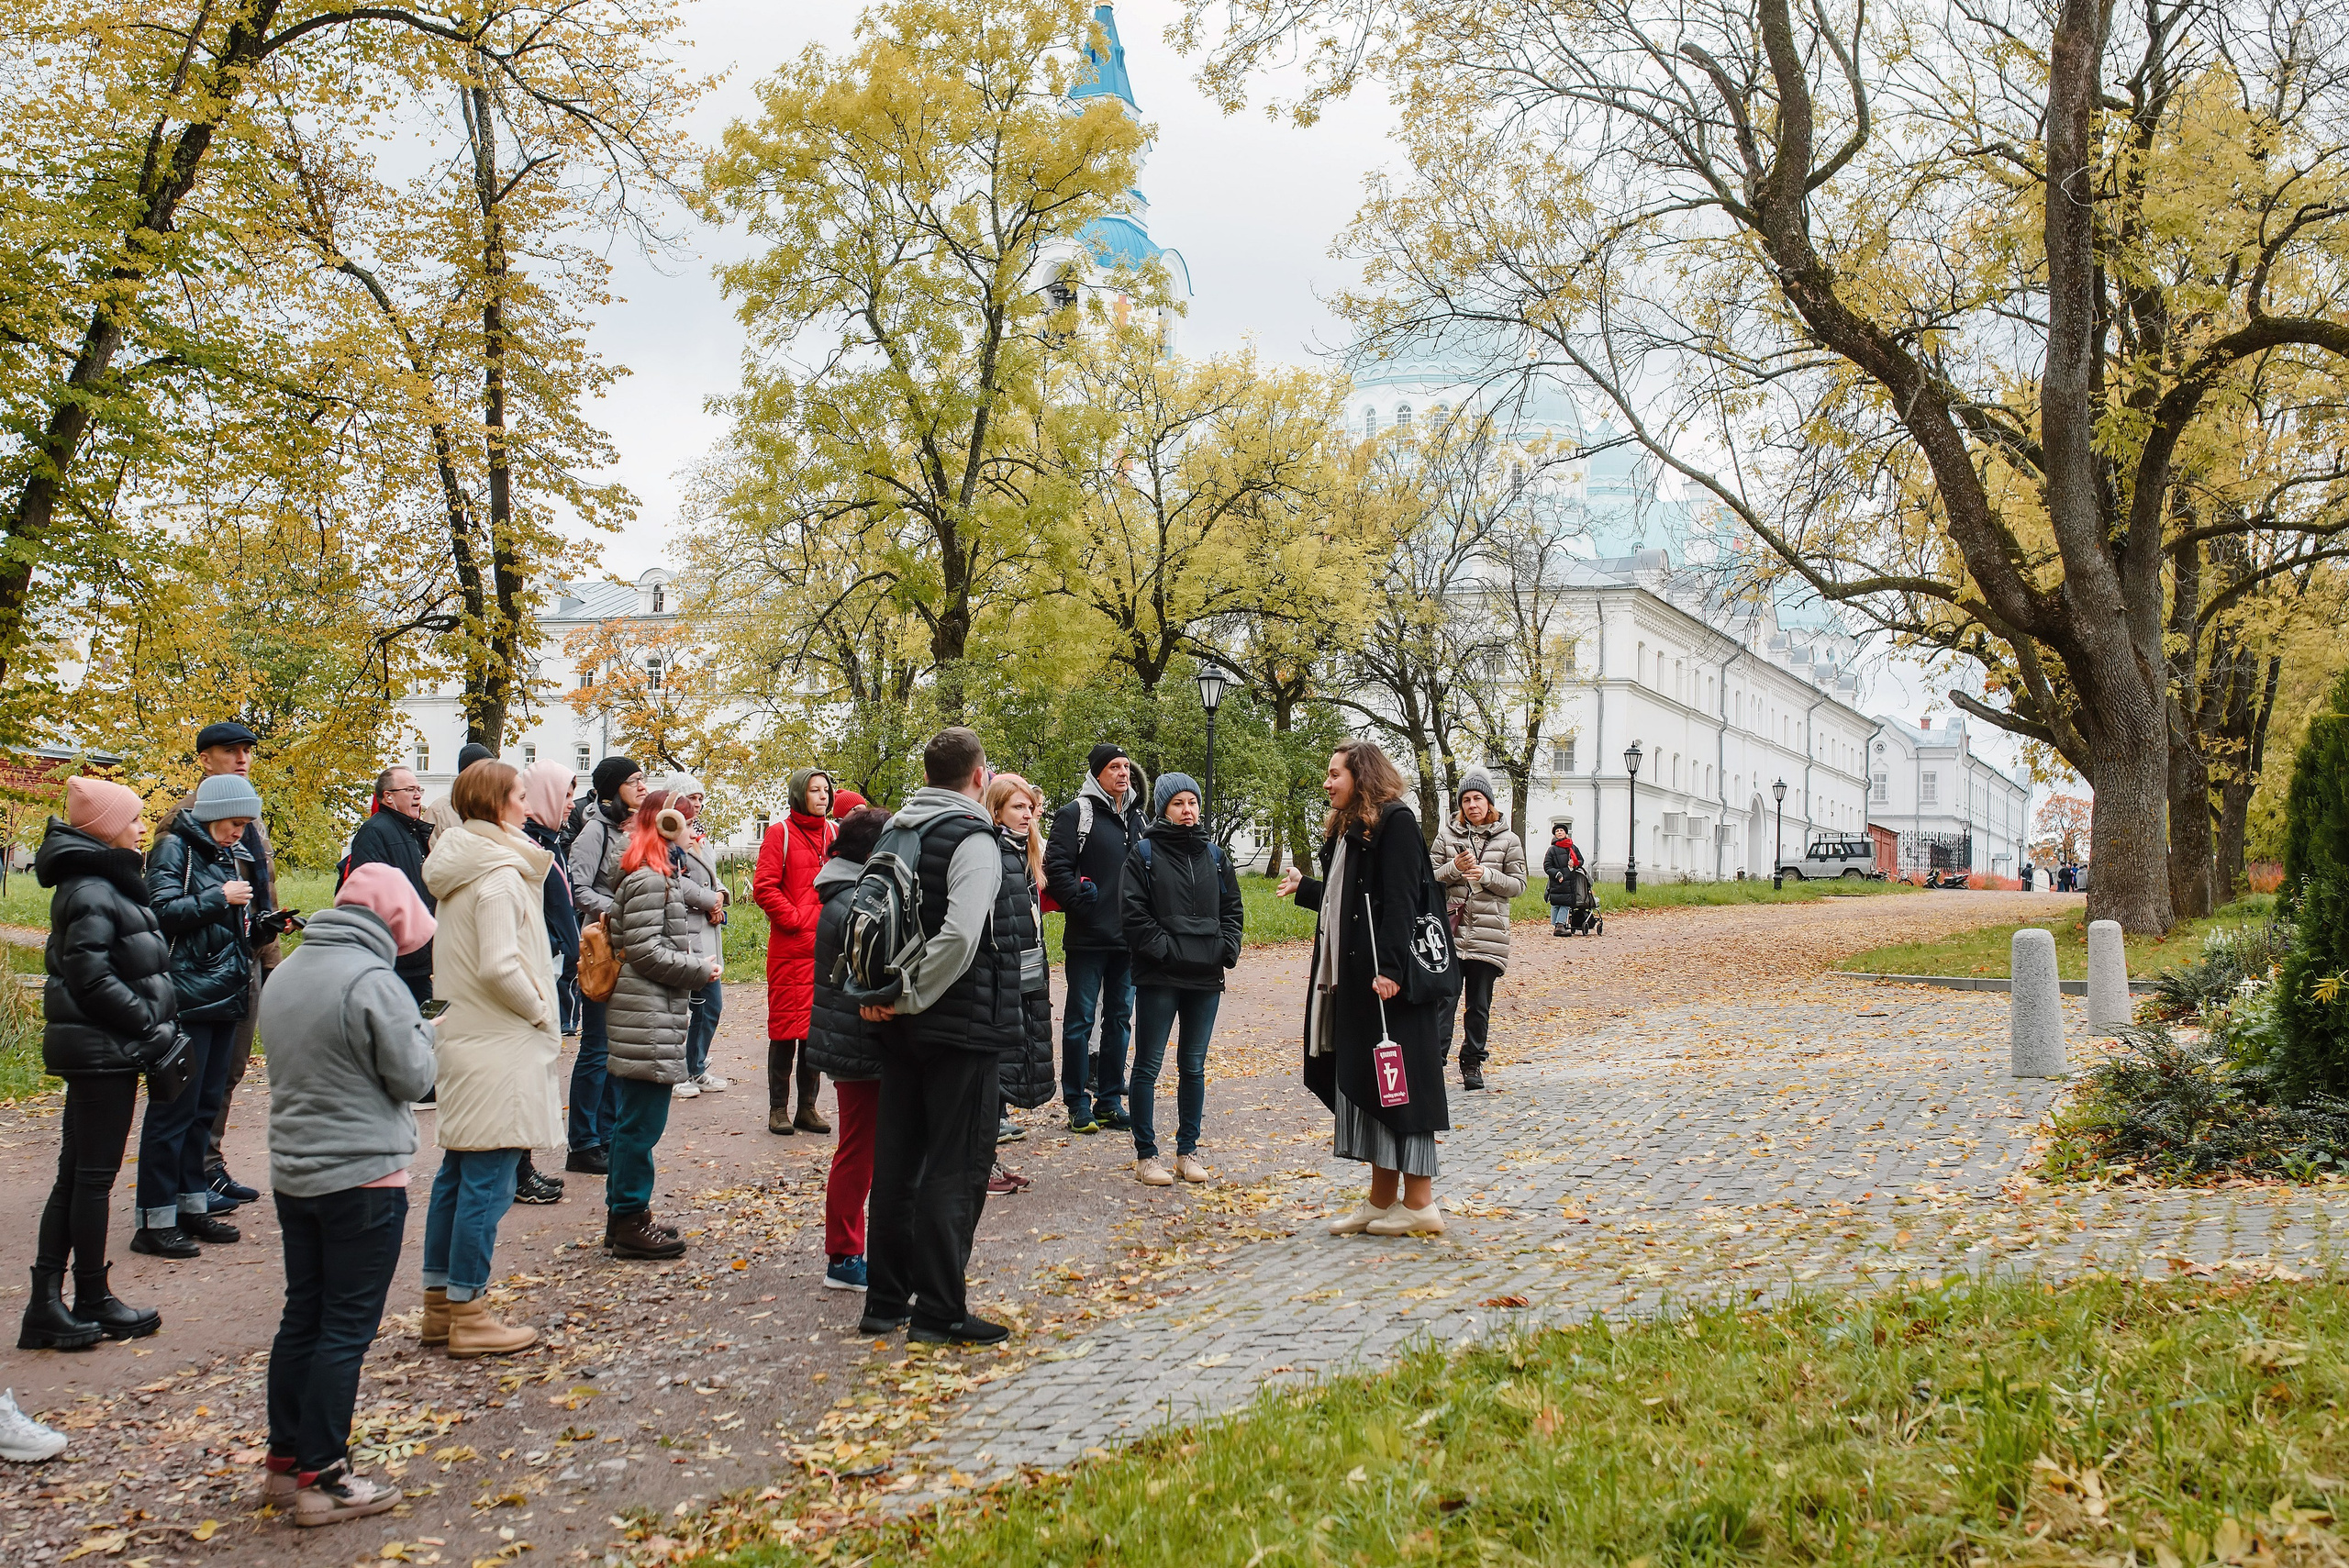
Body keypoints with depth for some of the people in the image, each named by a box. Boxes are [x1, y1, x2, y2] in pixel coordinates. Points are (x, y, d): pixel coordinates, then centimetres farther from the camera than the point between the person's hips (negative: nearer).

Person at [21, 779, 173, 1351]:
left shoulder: (103, 884, 14)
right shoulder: (91, 891, -16)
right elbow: (92, 978, -23)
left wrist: (156, 1023, 9)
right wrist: (153, 1025, -17)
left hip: (94, 1048, 10)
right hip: (103, 1050, -10)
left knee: (76, 1173, 11)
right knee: (94, 1175, 0)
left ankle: (46, 1304, 14)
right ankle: (92, 1302, 10)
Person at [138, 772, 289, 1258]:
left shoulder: (233, 856, 18)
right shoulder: (175, 849, -5)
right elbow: (162, 911, -18)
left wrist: (265, 925, 6)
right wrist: (219, 899, -15)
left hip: (226, 998, 8)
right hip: (187, 996, -8)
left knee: (206, 1105, 12)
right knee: (174, 1107, -6)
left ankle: (192, 1204, 21)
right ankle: (155, 1220, -2)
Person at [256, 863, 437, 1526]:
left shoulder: (286, 975, 8)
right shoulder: (374, 982, -17)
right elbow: (412, 1077, -13)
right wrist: (420, 1031, 6)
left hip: (292, 1173, 8)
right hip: (364, 1178, -8)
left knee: (301, 1318, 15)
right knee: (346, 1329, 0)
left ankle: (283, 1462, 21)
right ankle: (320, 1478, 4)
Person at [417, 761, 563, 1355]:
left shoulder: (460, 870, 13)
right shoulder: (501, 875, -16)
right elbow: (500, 966, -24)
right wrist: (540, 1011, -10)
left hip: (465, 1035, 10)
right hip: (500, 1046, -10)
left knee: (456, 1174, 15)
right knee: (487, 1181, -4)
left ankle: (439, 1304, 23)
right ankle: (468, 1315, 1)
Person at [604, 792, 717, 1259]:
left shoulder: (664, 877, 18)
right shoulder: (648, 881, -15)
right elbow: (644, 950, -18)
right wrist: (699, 971, -10)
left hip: (654, 1017, 11)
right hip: (647, 1017, -11)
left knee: (633, 1120, 16)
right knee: (642, 1121, -5)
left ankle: (622, 1216, 24)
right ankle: (631, 1222, 2)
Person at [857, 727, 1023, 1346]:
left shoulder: (894, 833, 10)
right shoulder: (974, 841, -14)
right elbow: (960, 936, -25)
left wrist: (875, 993, 3)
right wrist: (908, 998, -17)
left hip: (903, 1032, 8)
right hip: (963, 1028, -8)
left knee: (896, 1162, 13)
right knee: (955, 1168, -1)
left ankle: (886, 1300, 21)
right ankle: (940, 1312, 1)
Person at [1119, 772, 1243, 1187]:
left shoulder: (1214, 855, 12)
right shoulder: (1144, 853, -1)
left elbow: (1232, 908, 15)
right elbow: (1135, 914, -7)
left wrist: (1227, 949, 0)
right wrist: (1164, 950, -15)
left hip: (1206, 979, 4)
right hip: (1158, 977, -4)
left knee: (1194, 1067, 11)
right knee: (1148, 1065, 0)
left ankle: (1187, 1151, 20)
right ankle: (1145, 1155, 8)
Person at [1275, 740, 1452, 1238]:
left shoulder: (1394, 820, -9)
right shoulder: (1345, 829, 18)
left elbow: (1399, 899, -18)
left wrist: (1389, 967, -25)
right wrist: (1304, 888, 30)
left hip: (1388, 977, -9)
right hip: (1352, 976, 9)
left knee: (1396, 1082, -5)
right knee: (1361, 1081, 9)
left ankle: (1420, 1203, 1)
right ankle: (1383, 1200, 15)